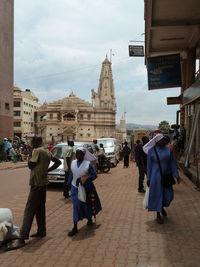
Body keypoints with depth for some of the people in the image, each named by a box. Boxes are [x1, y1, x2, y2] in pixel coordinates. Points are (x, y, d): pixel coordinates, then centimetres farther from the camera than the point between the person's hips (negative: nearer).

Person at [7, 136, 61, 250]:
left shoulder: (37, 151, -14)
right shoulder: (48, 152, 11)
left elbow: (31, 165, -14)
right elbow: (58, 162, 20)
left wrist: (30, 159, 5)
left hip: (37, 183, -9)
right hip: (44, 182, 9)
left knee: (29, 210, -10)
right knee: (40, 209, 17)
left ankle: (22, 238, -11)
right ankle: (41, 231, 24)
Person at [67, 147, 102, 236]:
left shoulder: (88, 164, -12)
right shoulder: (73, 163, 2)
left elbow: (94, 175, -10)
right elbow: (71, 174, 12)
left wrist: (85, 181, -20)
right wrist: (69, 184, 15)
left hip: (85, 188, -3)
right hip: (75, 187, 3)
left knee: (87, 205, 10)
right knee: (76, 205, -2)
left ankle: (90, 219, 39)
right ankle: (75, 227, 2)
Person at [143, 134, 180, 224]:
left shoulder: (168, 149, 0)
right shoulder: (151, 151, -9)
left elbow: (172, 163, 3)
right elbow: (149, 165, -4)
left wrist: (176, 175, 0)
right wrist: (148, 178, -4)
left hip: (166, 175, 4)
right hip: (156, 175, -4)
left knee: (168, 194, 9)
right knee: (157, 195, 2)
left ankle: (162, 207, 39)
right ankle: (158, 215, 17)